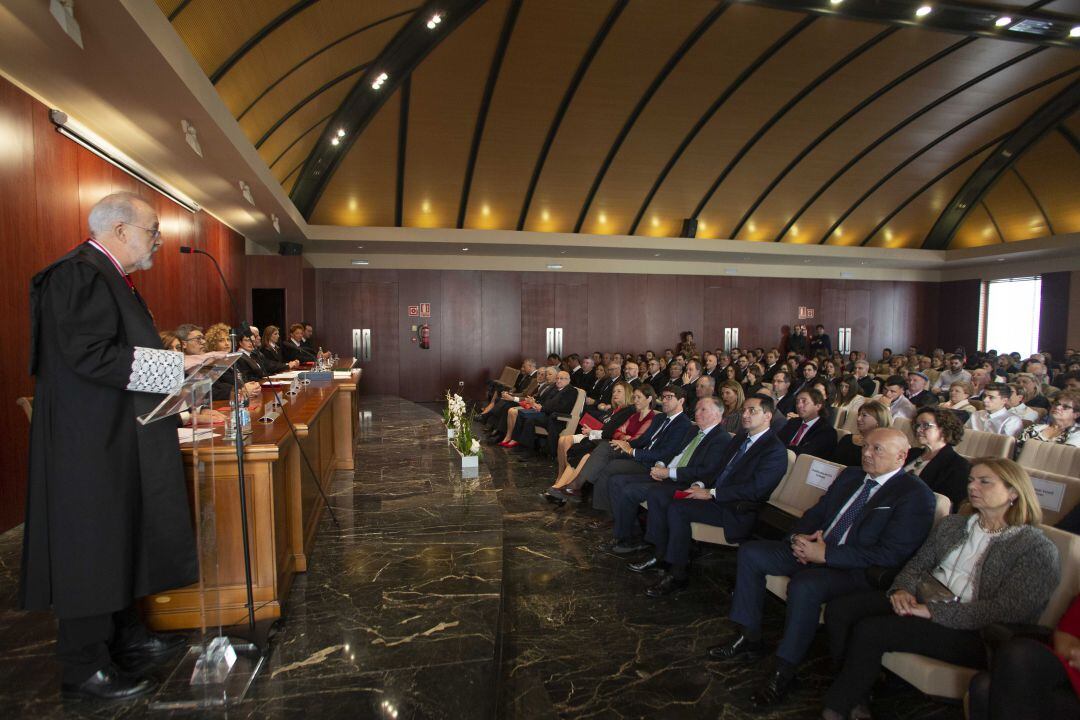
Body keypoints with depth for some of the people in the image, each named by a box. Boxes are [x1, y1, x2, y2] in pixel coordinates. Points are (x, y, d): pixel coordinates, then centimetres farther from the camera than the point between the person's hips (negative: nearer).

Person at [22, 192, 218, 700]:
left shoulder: (109, 277, 16)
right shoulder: (79, 274, -16)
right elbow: (90, 355, -25)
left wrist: (177, 364, 14)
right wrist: (174, 365, -22)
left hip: (117, 438, 11)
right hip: (92, 441, -11)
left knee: (122, 539, 17)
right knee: (93, 545, 0)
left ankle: (126, 637, 31)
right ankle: (83, 667, 15)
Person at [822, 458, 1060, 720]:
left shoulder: (1038, 548, -5)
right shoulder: (951, 524, 17)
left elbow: (1007, 611, -16)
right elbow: (917, 564, 16)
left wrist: (933, 612, -21)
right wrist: (902, 589, -8)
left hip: (972, 631, -7)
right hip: (920, 602, 7)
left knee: (869, 631, -26)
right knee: (839, 610, -17)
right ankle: (855, 693, 0)